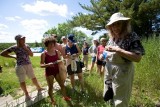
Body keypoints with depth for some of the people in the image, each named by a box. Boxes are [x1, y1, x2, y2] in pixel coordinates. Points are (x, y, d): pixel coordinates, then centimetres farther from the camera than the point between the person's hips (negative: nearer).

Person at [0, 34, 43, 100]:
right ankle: (26, 94, 27)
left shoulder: (26, 46, 2)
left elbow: (31, 55, 2)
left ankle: (38, 88, 38)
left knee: (33, 78, 16)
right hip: (20, 66, -4)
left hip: (28, 65, 4)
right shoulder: (14, 47, -11)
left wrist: (26, 49, -13)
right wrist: (14, 57, -8)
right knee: (22, 81, 8)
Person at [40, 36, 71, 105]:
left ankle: (65, 97, 34)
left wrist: (60, 62, -11)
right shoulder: (44, 54, -11)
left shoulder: (57, 52, 0)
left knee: (62, 85, 11)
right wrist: (48, 64, -29)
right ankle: (52, 100, 33)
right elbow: (41, 65, -11)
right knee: (50, 87, 10)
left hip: (57, 71, 4)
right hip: (49, 72, -3)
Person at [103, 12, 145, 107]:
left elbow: (138, 58, -21)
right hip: (109, 70, 6)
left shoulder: (132, 36, -11)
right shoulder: (112, 38, 7)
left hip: (123, 72, -6)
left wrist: (117, 50, -26)